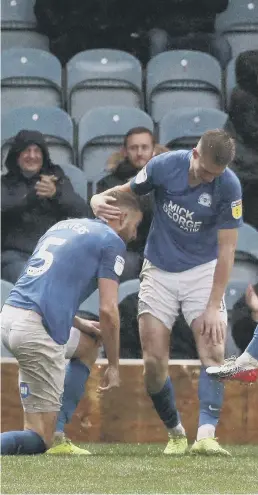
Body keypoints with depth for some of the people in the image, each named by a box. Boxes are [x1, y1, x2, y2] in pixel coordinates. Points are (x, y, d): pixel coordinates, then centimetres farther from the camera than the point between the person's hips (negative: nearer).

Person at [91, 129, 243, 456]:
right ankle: (175, 434, 14)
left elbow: (226, 250, -15)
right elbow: (127, 192, 3)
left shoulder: (228, 186, -18)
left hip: (202, 270, -1)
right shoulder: (164, 166, -15)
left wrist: (213, 306, -18)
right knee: (154, 362, -5)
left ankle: (206, 435, -29)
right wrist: (101, 200, -21)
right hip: (159, 272, 1)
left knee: (213, 352, -19)